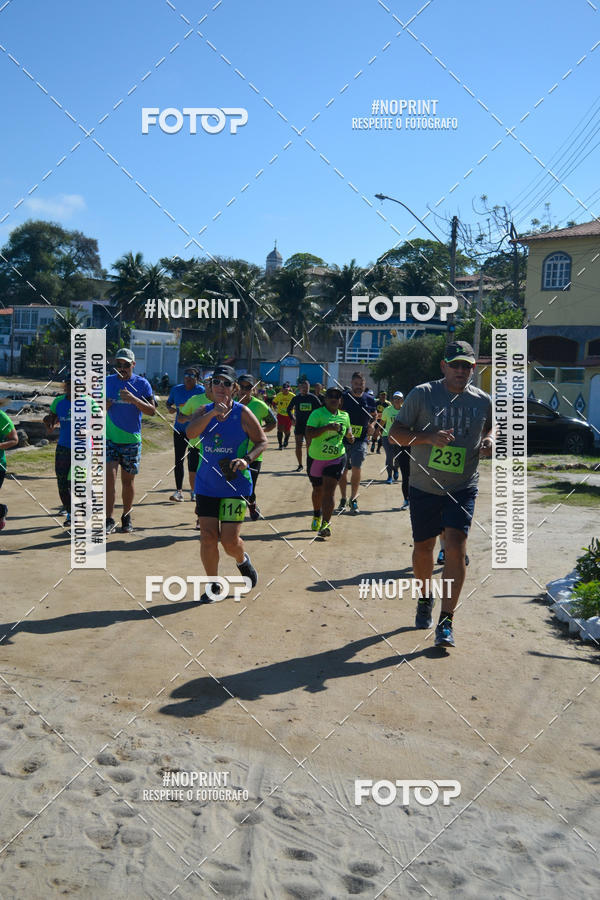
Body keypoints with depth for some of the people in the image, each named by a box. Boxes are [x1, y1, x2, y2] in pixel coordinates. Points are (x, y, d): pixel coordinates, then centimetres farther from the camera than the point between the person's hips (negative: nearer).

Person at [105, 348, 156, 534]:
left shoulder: (142, 384, -1)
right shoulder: (107, 382, 6)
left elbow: (152, 411, -9)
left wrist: (134, 400, -24)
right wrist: (104, 406, -9)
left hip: (132, 440, -1)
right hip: (110, 438, 1)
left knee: (128, 480, 8)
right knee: (109, 477, -10)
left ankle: (126, 517, 24)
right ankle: (109, 520, -6)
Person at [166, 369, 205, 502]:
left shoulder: (201, 391, -7)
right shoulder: (176, 389, 3)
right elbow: (169, 402, 17)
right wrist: (170, 408, -7)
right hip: (179, 430, 2)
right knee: (179, 460, -3)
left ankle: (193, 490, 22)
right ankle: (179, 491, -1)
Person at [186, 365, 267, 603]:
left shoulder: (242, 413, -4)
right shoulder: (204, 411, 4)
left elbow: (262, 441, 0)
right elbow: (190, 432, -15)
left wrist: (247, 460, -17)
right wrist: (212, 414, -28)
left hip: (236, 484, -3)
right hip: (206, 485, 3)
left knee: (230, 540, -5)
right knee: (208, 537, 1)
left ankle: (243, 561, 31)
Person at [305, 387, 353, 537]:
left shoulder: (344, 416, 5)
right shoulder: (317, 414, -11)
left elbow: (348, 427, 25)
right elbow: (309, 433, -22)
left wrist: (349, 434, 2)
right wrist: (327, 427, -31)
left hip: (337, 458, 1)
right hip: (316, 458, -1)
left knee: (329, 490, -10)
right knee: (318, 489, 15)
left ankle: (325, 524, -13)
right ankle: (316, 516, 41)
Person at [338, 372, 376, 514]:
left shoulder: (369, 398, 4)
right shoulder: (343, 397, -1)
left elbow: (374, 415, 18)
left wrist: (372, 424, -2)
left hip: (361, 440, 0)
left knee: (356, 469, -7)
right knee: (343, 470, 5)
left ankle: (353, 500, 7)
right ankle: (343, 499, 20)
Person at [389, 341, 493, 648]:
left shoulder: (483, 400, 3)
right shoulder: (422, 394, -5)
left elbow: (490, 427, 23)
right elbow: (396, 432, -5)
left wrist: (489, 441, -1)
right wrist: (429, 437, -22)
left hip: (463, 488, 0)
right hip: (424, 487, 0)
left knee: (456, 548, -13)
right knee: (423, 548, 12)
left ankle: (446, 621, -5)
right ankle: (425, 600, 40)